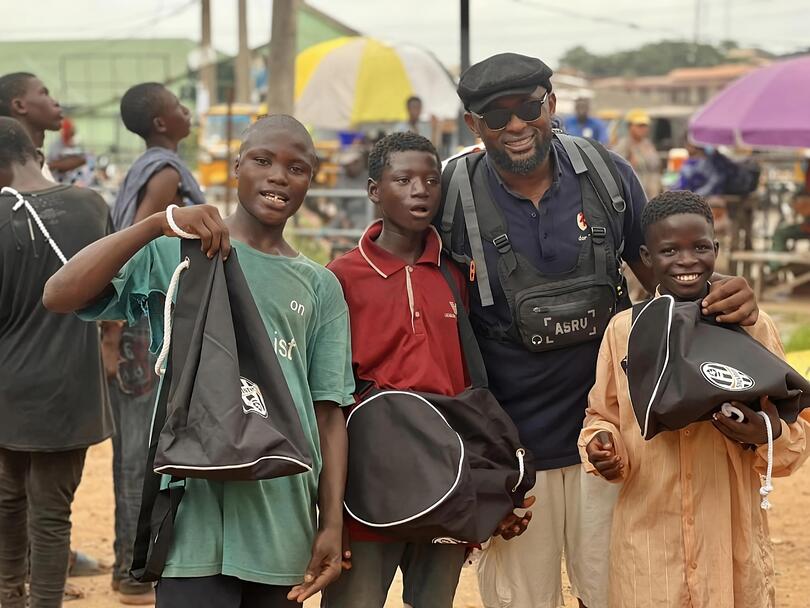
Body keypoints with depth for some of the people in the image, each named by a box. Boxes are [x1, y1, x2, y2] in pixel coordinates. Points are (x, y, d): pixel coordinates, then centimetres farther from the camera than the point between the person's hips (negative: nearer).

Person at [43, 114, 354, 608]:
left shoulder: (320, 287, 13)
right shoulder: (173, 255, 2)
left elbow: (328, 412, 10)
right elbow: (59, 296, -11)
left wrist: (332, 523, 2)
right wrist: (158, 224, -19)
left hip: (284, 518, 4)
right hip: (195, 509, -4)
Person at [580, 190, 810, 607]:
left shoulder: (753, 327, 0)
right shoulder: (623, 330, 3)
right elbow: (602, 416, 13)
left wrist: (767, 435, -17)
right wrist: (602, 445, -9)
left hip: (733, 538, 0)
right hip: (648, 538, 1)